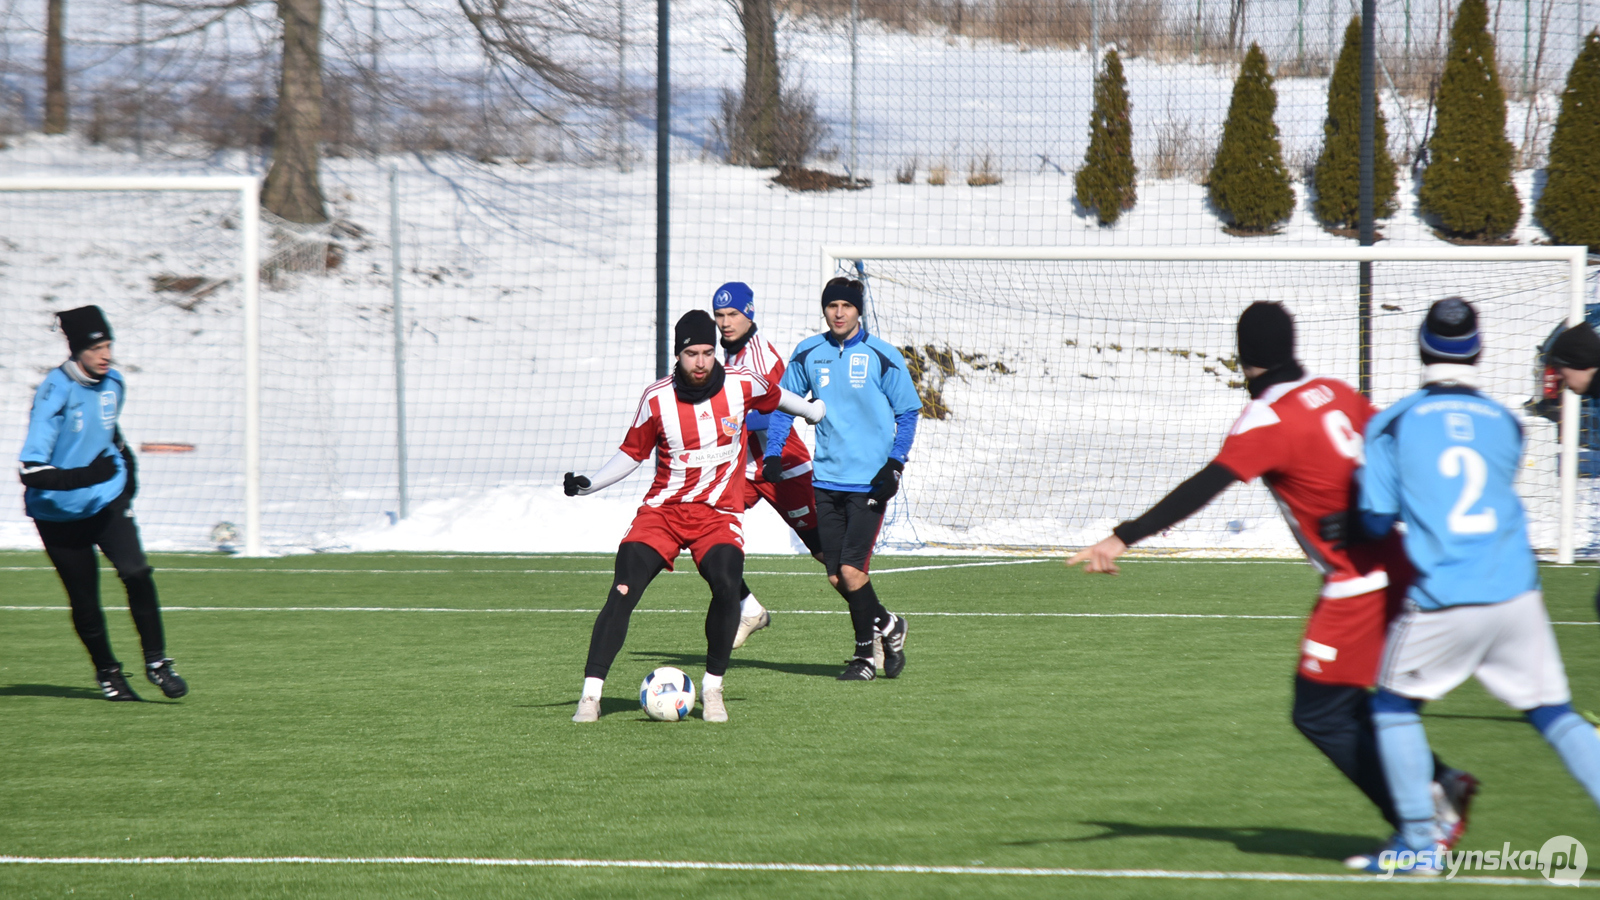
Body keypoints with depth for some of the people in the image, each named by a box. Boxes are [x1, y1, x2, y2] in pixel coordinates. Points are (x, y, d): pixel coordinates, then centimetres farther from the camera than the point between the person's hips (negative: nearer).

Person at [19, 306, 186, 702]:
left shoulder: (113, 382, 0)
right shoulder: (56, 391, -20)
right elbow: (32, 471, -25)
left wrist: (126, 466, 15)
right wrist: (84, 476, -34)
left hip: (108, 502, 4)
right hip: (60, 513, -4)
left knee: (136, 573, -17)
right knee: (85, 601, 3)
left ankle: (156, 661, -5)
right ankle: (107, 672, 25)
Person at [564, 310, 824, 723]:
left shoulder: (741, 385, -3)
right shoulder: (657, 398, -5)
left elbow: (774, 397, 20)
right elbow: (632, 453, 7)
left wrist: (813, 411, 37)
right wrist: (588, 483, -6)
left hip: (718, 514, 0)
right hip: (662, 509, 0)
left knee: (726, 584, -27)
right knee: (623, 592, -18)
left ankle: (712, 689, -8)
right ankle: (590, 693, -13)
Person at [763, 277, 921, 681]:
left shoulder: (881, 356, -4)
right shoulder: (808, 354, 6)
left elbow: (908, 413, 1)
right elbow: (784, 404, 15)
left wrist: (894, 463, -10)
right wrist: (773, 453, 3)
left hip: (870, 481, -4)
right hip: (827, 479, 4)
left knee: (851, 570, -13)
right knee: (836, 577, 3)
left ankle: (866, 652, 6)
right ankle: (886, 626, 25)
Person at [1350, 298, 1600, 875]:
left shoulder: (1395, 423, 0)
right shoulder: (1504, 423, 10)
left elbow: (1377, 520, -1)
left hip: (1441, 601, -3)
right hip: (1517, 596, 3)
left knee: (1394, 706, 17)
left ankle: (1419, 843, 13)